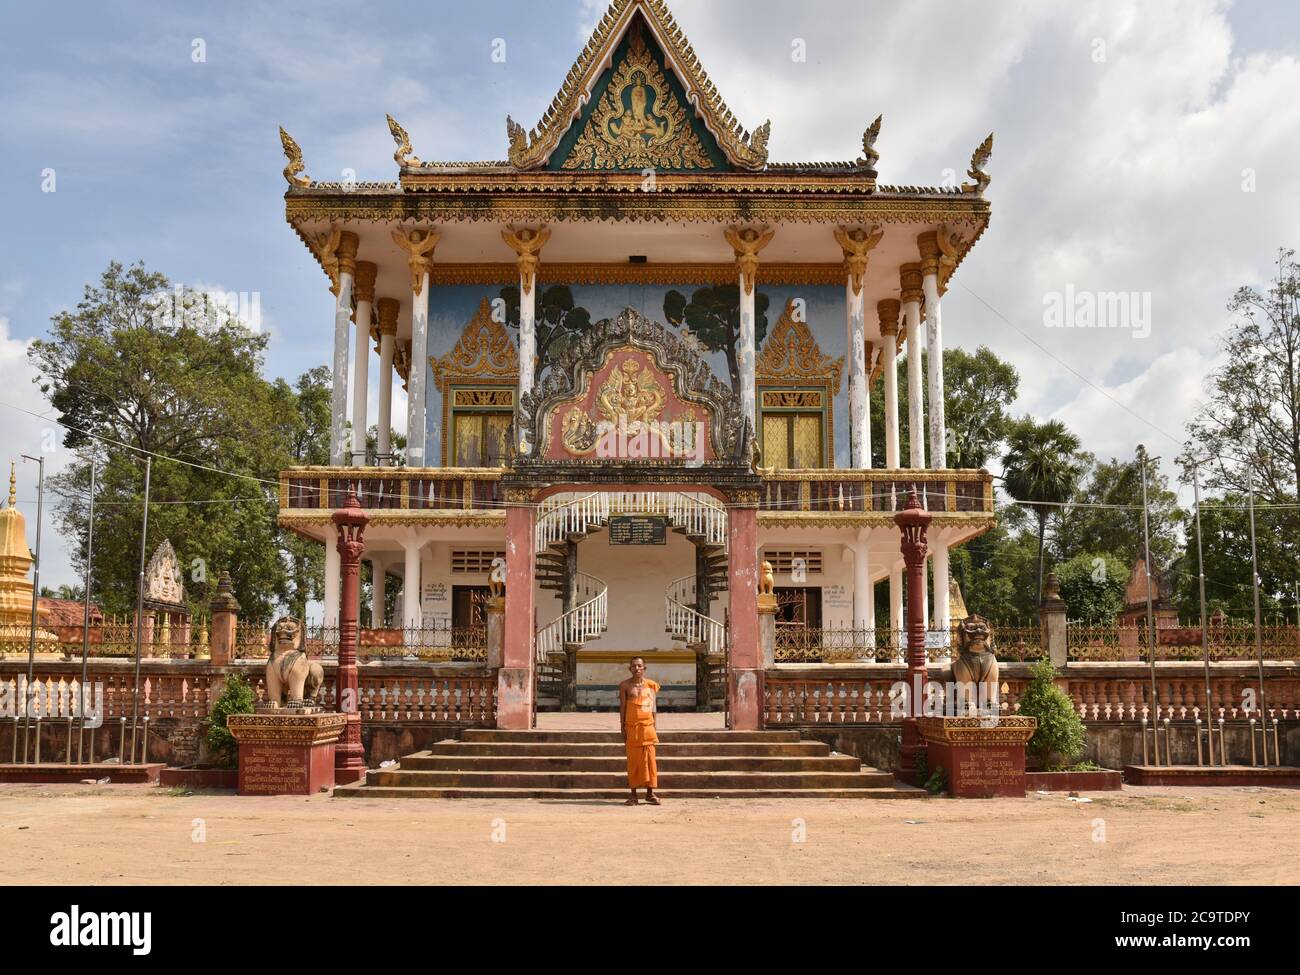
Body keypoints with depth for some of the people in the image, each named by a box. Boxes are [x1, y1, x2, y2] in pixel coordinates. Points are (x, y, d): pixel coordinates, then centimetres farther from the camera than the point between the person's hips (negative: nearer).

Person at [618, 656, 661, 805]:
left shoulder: (651, 685, 6)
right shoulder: (625, 685, 2)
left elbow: (653, 707, 10)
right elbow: (622, 707, 3)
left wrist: (654, 727, 7)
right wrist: (622, 728, -1)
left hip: (647, 726, 1)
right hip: (631, 727, -1)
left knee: (649, 759, 2)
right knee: (633, 760, 1)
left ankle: (650, 793, 11)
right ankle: (633, 795, 7)